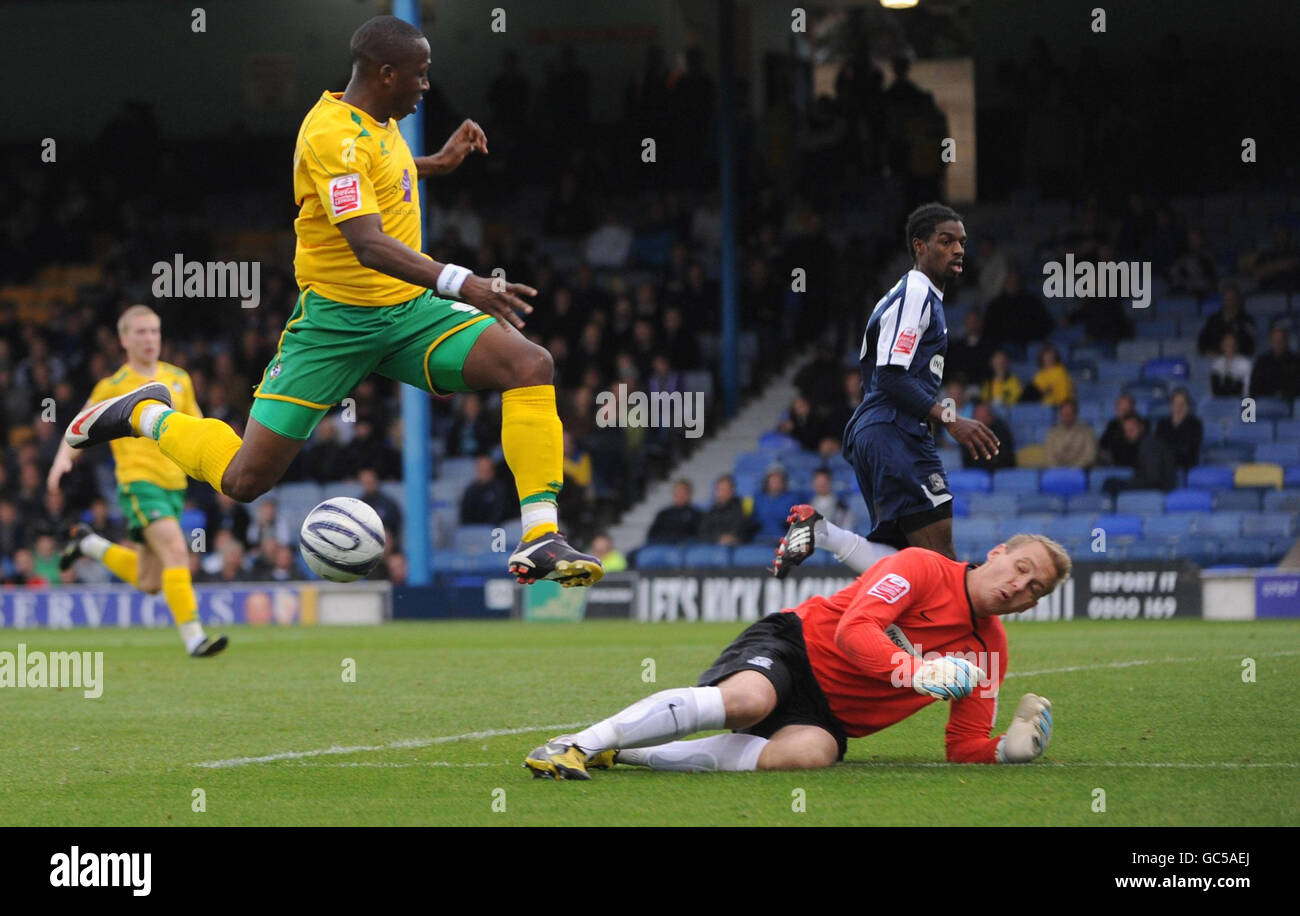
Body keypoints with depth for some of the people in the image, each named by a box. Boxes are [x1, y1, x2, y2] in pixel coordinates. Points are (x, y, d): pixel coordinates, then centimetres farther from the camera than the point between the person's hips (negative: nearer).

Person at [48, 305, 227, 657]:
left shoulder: (178, 378, 13)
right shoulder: (114, 387, -1)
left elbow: (196, 428, 23)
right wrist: (63, 457, -14)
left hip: (173, 483, 6)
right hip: (139, 481, -6)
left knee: (149, 583, 10)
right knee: (176, 551, -26)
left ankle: (88, 543, 32)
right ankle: (193, 637, -28)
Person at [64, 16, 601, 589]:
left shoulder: (379, 122, 7)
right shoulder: (334, 135, -21)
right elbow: (367, 244, -35)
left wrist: (438, 164, 22)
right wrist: (459, 283, -45)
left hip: (409, 309, 7)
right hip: (336, 320, -7)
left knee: (532, 365, -17)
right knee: (244, 480, -4)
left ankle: (540, 540, -22)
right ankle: (147, 414, 27)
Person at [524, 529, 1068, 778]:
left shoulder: (988, 653, 12)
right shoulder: (922, 568, -7)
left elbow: (965, 748, 12)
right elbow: (855, 628, -18)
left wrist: (1012, 747, -8)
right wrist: (916, 671, -30)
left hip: (828, 715, 4)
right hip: (794, 646, -4)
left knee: (811, 752, -34)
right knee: (747, 699, -40)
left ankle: (620, 754, -26)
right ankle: (575, 744, -34)